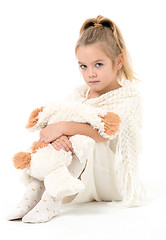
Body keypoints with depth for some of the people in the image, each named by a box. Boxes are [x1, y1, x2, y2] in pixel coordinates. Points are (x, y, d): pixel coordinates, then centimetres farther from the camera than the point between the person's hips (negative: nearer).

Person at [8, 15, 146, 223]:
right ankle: (34, 193, -24)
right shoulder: (78, 95, 6)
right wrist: (55, 136, -32)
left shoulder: (129, 97, -11)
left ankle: (52, 200, -37)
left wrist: (62, 128, -34)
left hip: (113, 182, -5)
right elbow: (52, 123, -7)